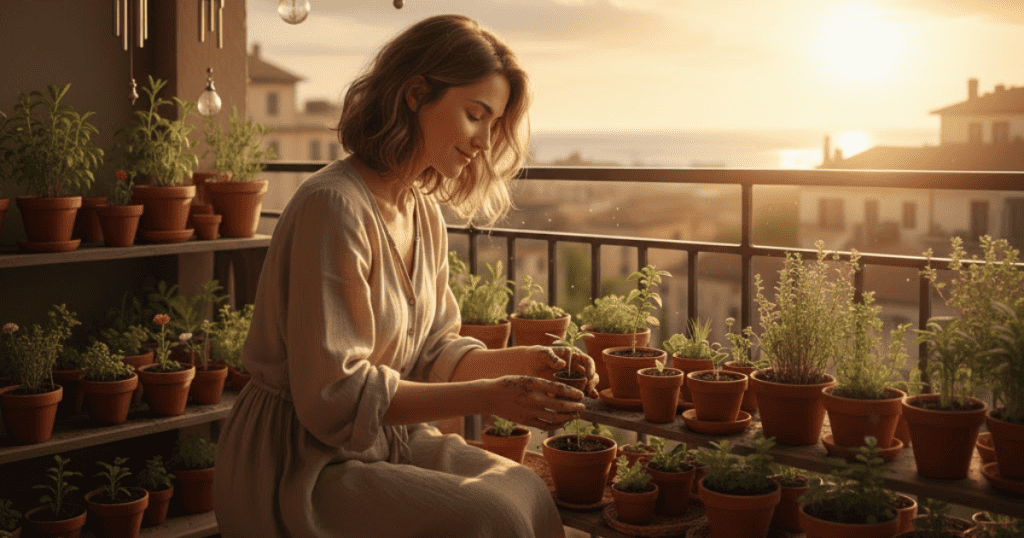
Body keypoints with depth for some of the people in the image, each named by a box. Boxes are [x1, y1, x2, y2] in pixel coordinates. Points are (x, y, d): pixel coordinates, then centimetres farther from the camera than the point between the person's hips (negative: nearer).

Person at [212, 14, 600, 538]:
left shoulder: (426, 215, 7)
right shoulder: (334, 205, -22)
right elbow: (334, 395, -23)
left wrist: (516, 361, -7)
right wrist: (489, 396, -23)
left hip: (387, 436, 8)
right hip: (299, 462, -8)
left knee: (526, 491, -13)